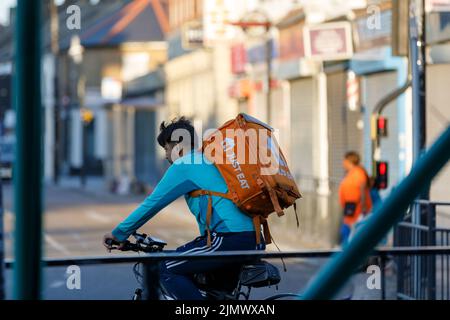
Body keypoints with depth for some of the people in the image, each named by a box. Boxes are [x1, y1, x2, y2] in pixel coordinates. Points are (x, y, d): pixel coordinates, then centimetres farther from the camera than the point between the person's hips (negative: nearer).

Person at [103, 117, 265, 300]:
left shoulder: (184, 167, 1)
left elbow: (152, 204, 1)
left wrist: (119, 233, 10)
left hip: (229, 239, -9)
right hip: (254, 243, 9)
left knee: (168, 270, -2)